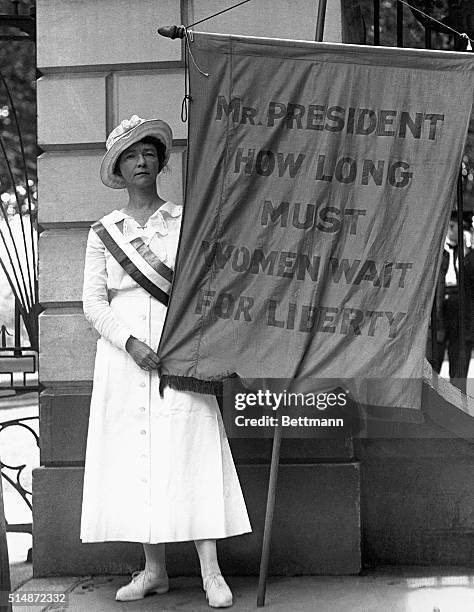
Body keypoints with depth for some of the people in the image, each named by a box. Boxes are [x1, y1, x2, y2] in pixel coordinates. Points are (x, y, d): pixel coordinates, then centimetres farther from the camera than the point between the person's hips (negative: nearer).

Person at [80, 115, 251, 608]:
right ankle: (154, 569, 12)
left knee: (190, 455, -7)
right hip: (123, 353, 2)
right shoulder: (103, 232, 9)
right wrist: (130, 344, -11)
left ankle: (210, 572, -4)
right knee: (134, 457, 2)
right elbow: (94, 301, 4)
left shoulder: (186, 221, 8)